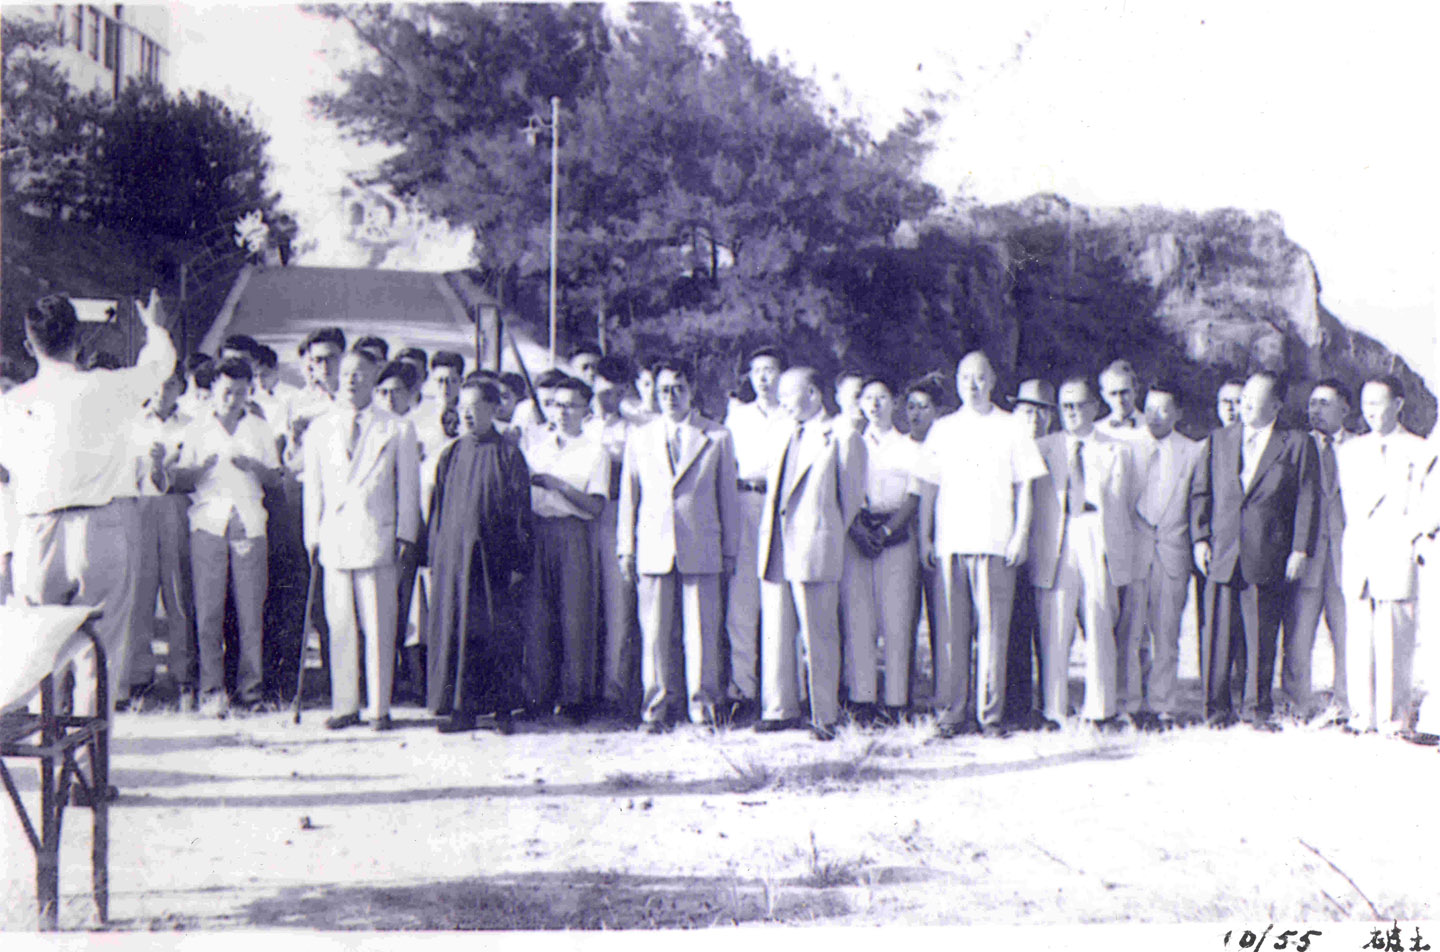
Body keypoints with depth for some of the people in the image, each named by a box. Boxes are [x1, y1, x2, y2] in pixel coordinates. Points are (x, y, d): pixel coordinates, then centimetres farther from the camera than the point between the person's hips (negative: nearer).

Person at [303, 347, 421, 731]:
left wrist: (405, 535, 0)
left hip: (378, 537, -2)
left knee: (379, 627, -2)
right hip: (335, 538, 2)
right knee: (339, 626, 3)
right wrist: (313, 535, 9)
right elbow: (313, 486, 15)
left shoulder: (397, 429, 6)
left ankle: (379, 708, 5)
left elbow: (408, 486, 6)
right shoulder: (320, 429, 14)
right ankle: (344, 706, 11)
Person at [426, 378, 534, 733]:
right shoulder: (450, 456, 10)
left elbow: (521, 513, -2)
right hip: (453, 556, 3)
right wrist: (433, 558, 6)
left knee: (498, 632, 0)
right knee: (454, 629, 1)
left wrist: (519, 563, -7)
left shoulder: (508, 456, -1)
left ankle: (502, 708, 9)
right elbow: (437, 509, 12)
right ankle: (463, 709, 7)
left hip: (494, 557, -3)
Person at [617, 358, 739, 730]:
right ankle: (657, 705, 10)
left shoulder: (717, 437, 7)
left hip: (701, 549, -1)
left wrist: (730, 550, 7)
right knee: (654, 631, 2)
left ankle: (702, 704, 8)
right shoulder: (639, 439, 12)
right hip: (653, 549, 1)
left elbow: (728, 496, 9)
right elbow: (628, 497, 14)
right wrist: (625, 549, 9)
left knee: (701, 631, -2)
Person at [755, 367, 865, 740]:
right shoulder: (781, 439, 20)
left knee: (819, 636, -3)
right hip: (775, 548, 6)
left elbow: (852, 497, 3)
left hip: (815, 548, -6)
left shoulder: (842, 438, 1)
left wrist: (833, 538, 5)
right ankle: (780, 709, 14)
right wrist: (768, 538, 16)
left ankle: (824, 716, 3)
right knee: (775, 634, 6)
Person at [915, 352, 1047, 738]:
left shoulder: (1011, 428, 8)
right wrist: (925, 537, 7)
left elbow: (1024, 487, 7)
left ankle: (990, 713, 1)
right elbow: (929, 487, 14)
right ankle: (952, 712, 3)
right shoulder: (943, 429, 14)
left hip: (996, 542, -2)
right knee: (951, 627, -1)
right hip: (950, 541, 2)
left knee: (993, 627, -4)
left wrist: (1021, 535, -2)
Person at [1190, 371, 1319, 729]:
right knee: (1217, 635, 1)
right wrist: (1200, 538, 3)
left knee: (1261, 638, 3)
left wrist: (1300, 550, -5)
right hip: (1220, 555, 2)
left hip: (1268, 560, -2)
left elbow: (1308, 501, 1)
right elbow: (1200, 492, 13)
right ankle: (1217, 708, 10)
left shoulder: (1298, 445, 4)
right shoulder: (1217, 440, 13)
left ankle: (1257, 707, 14)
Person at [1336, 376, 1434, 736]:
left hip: (1396, 558, -4)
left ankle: (1393, 719, 0)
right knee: (1357, 641, 1)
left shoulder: (1419, 452, 3)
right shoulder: (1349, 450, 17)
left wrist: (1406, 541, -7)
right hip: (1357, 558, 4)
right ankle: (1361, 717, 7)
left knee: (1393, 643, -5)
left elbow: (1422, 510, 1)